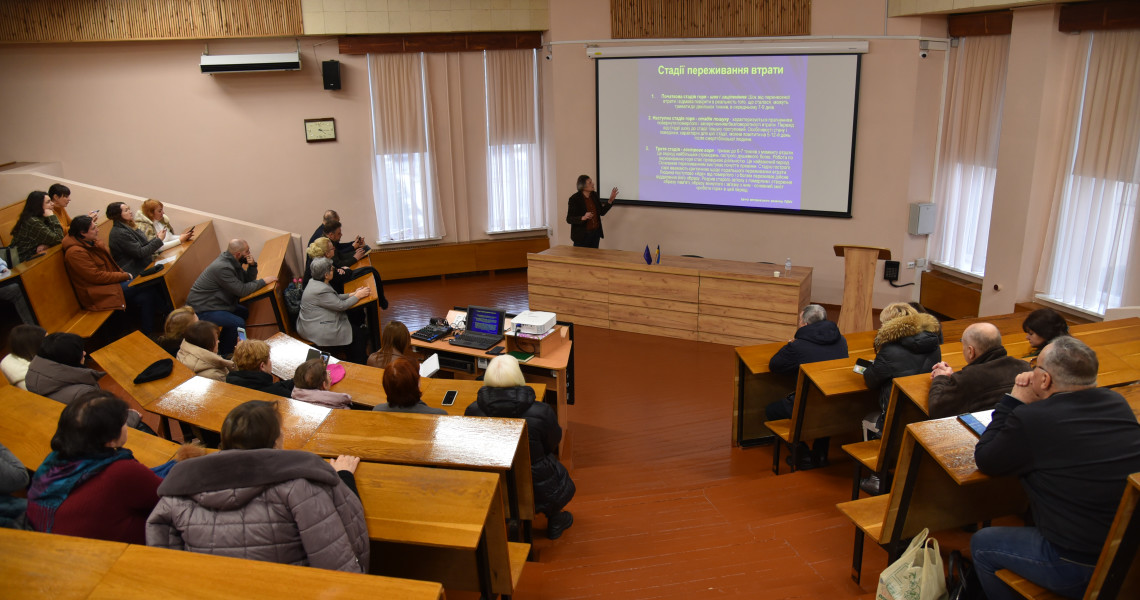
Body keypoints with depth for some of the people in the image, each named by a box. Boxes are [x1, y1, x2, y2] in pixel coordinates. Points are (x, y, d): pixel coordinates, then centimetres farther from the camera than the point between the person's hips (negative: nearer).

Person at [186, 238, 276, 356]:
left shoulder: (232, 261, 2)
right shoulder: (222, 268, -27)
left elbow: (248, 279, 8)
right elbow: (242, 291, -24)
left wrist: (252, 265, -11)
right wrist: (263, 281, -15)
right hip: (202, 310, -11)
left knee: (244, 312, 14)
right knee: (238, 323, -23)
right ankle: (224, 354, -5)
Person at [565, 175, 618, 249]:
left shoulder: (594, 195, 5)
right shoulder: (574, 199, -12)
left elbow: (602, 212, 13)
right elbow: (569, 219, -13)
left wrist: (611, 200, 2)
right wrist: (583, 218, -30)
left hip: (595, 234, 5)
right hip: (582, 235, -5)